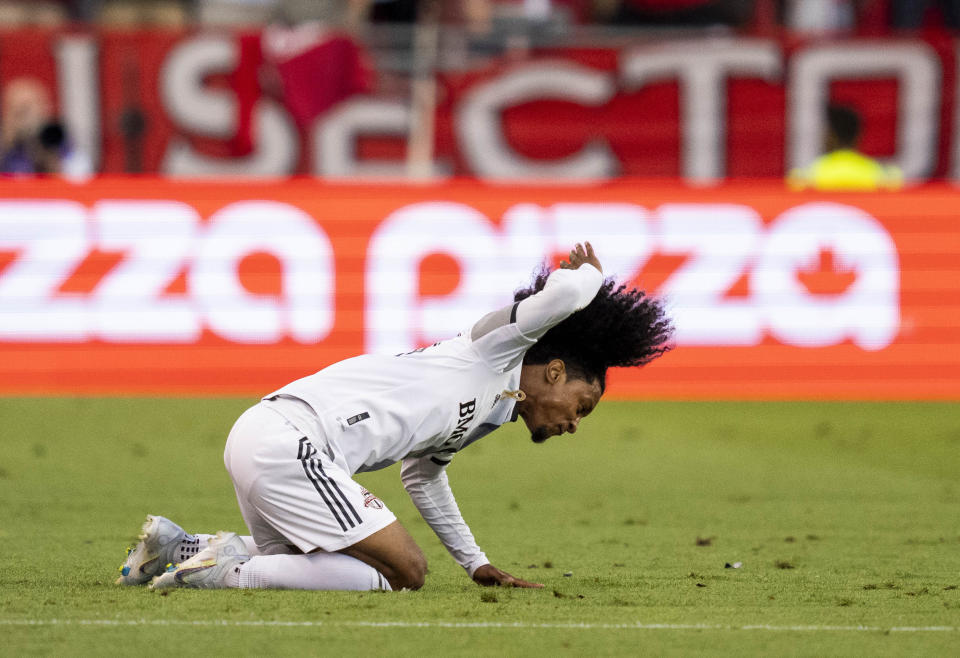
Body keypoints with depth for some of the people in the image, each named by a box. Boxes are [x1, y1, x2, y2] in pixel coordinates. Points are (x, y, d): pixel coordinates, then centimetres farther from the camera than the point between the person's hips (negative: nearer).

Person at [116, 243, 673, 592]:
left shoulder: (491, 413, 26)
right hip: (289, 443, -10)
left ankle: (177, 546, 22)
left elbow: (423, 476, 43)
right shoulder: (496, 349, 0)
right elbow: (564, 293, -18)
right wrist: (589, 274, 6)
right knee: (403, 573, -11)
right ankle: (228, 571, -12)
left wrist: (477, 564, 42)